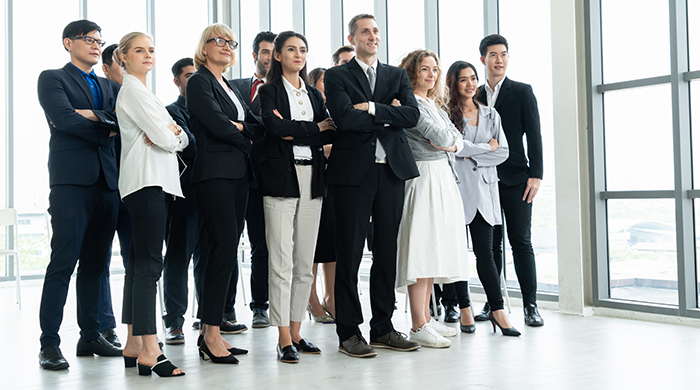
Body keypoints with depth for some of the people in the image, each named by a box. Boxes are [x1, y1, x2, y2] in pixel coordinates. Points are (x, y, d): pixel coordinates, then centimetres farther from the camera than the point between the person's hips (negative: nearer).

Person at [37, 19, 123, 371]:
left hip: (107, 180, 6)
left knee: (96, 262, 9)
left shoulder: (110, 86, 22)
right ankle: (49, 344, -4)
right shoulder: (52, 78, 6)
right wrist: (107, 130, -3)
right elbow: (64, 119, -11)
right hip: (72, 179, -6)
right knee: (63, 262, -8)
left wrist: (93, 115, -9)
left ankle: (90, 336, 17)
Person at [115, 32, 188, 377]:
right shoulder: (133, 90, -4)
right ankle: (149, 351, -14)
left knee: (139, 263, 9)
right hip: (147, 180, -10)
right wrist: (170, 134, 8)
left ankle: (133, 344, 14)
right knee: (148, 263, -13)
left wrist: (171, 133, -3)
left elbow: (180, 138, 18)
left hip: (156, 182, 10)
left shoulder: (143, 91, 26)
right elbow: (166, 139, -13)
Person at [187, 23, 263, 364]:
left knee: (227, 251, 5)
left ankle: (210, 331, 11)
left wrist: (239, 127, -6)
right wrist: (247, 140, 0)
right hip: (214, 173, -8)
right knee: (225, 247, -13)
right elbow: (216, 124, -14)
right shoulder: (199, 82, -1)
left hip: (237, 175, 8)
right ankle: (212, 333, -7)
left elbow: (259, 125, 14)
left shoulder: (231, 89, 23)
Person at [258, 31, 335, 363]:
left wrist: (293, 133, -9)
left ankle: (296, 332, 14)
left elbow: (330, 135, 4)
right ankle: (284, 339, -2)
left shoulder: (314, 94, 19)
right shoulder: (269, 91, 5)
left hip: (311, 180, 5)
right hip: (281, 179, -5)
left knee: (305, 263, 5)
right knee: (282, 263, -7)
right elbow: (275, 127, -14)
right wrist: (316, 127, -4)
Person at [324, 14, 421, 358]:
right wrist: (389, 116, -6)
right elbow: (344, 118, -13)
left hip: (391, 171, 4)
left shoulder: (397, 76, 16)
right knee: (349, 254, -1)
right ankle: (348, 332, 8)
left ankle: (383, 328, 18)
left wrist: (372, 108, -10)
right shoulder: (336, 76, 5)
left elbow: (412, 115, -1)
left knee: (387, 252, 8)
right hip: (353, 173, -4)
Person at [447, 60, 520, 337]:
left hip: (483, 188, 3)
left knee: (485, 252, -1)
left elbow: (503, 151, 7)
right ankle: (464, 309, 11)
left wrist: (471, 155, -6)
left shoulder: (490, 114, 15)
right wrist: (486, 147, -3)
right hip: (455, 187, -3)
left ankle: (497, 310, 4)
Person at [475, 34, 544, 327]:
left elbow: (534, 135, -1)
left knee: (521, 241, -3)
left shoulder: (522, 92, 4)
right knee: (490, 243, 6)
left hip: (515, 179, -3)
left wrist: (535, 175, -10)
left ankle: (530, 305, 3)